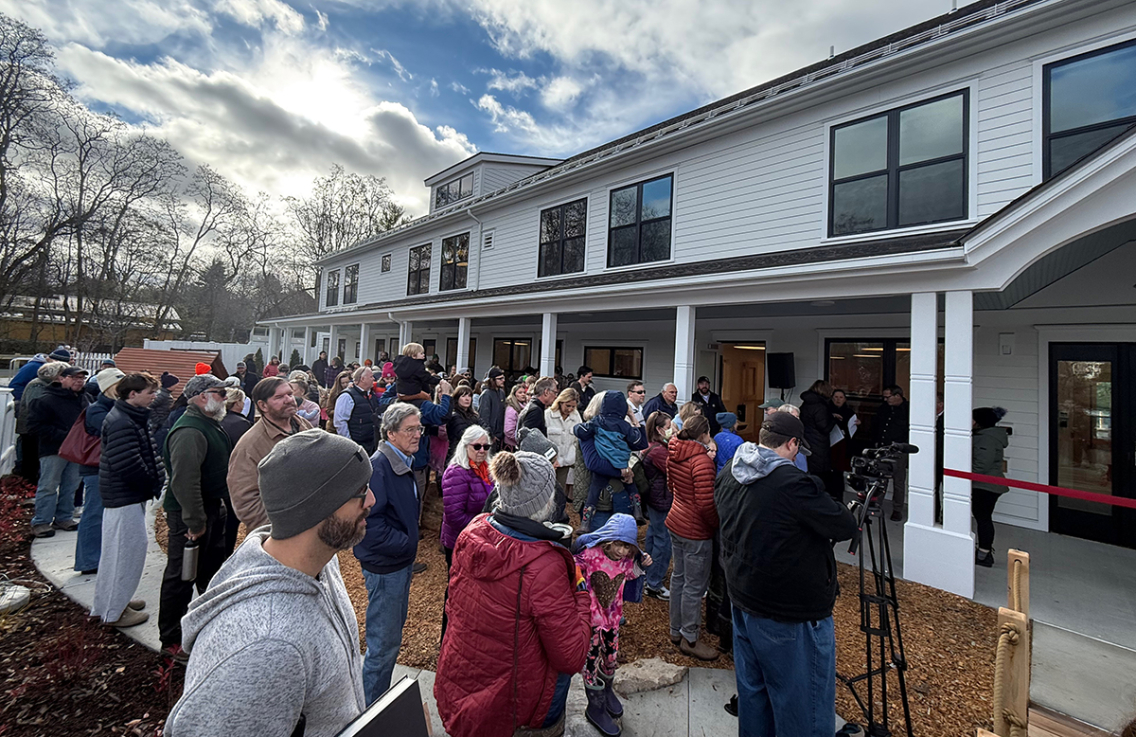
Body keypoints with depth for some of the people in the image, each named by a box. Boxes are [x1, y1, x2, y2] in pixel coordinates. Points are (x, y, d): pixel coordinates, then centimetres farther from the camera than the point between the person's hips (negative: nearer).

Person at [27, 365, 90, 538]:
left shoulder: (86, 398, 9)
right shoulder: (46, 400, -11)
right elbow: (35, 425, -13)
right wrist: (63, 436, -19)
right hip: (53, 450, -6)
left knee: (71, 486, 12)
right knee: (48, 486, 1)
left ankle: (64, 518, 23)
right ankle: (40, 522, 12)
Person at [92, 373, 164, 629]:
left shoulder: (134, 417, 11)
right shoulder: (120, 422, -22)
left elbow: (147, 454, 15)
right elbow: (127, 464, -26)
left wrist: (154, 482, 6)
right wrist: (152, 485, -14)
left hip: (130, 494, 11)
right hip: (124, 496, -11)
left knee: (118, 549, 21)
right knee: (127, 549, -1)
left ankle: (110, 602, 37)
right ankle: (113, 612, 13)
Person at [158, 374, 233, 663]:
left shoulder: (210, 424, 10)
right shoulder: (189, 431, -25)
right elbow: (184, 481, -30)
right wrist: (195, 521, -25)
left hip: (211, 510, 10)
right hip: (190, 516, -10)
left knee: (213, 569, 23)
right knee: (181, 577, 5)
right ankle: (171, 640, 22)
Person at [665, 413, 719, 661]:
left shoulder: (674, 454, 2)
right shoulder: (702, 460, -23)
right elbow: (705, 503, -25)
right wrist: (719, 525, -9)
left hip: (675, 522, 9)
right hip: (696, 531, -9)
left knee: (679, 577, 21)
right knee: (695, 585, 6)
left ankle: (676, 630, 36)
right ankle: (689, 639, 21)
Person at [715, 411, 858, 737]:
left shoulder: (728, 477, -2)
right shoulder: (794, 482, -26)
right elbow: (845, 527, -15)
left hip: (743, 602, 8)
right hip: (791, 615, -7)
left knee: (752, 694, 23)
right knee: (803, 710, 9)